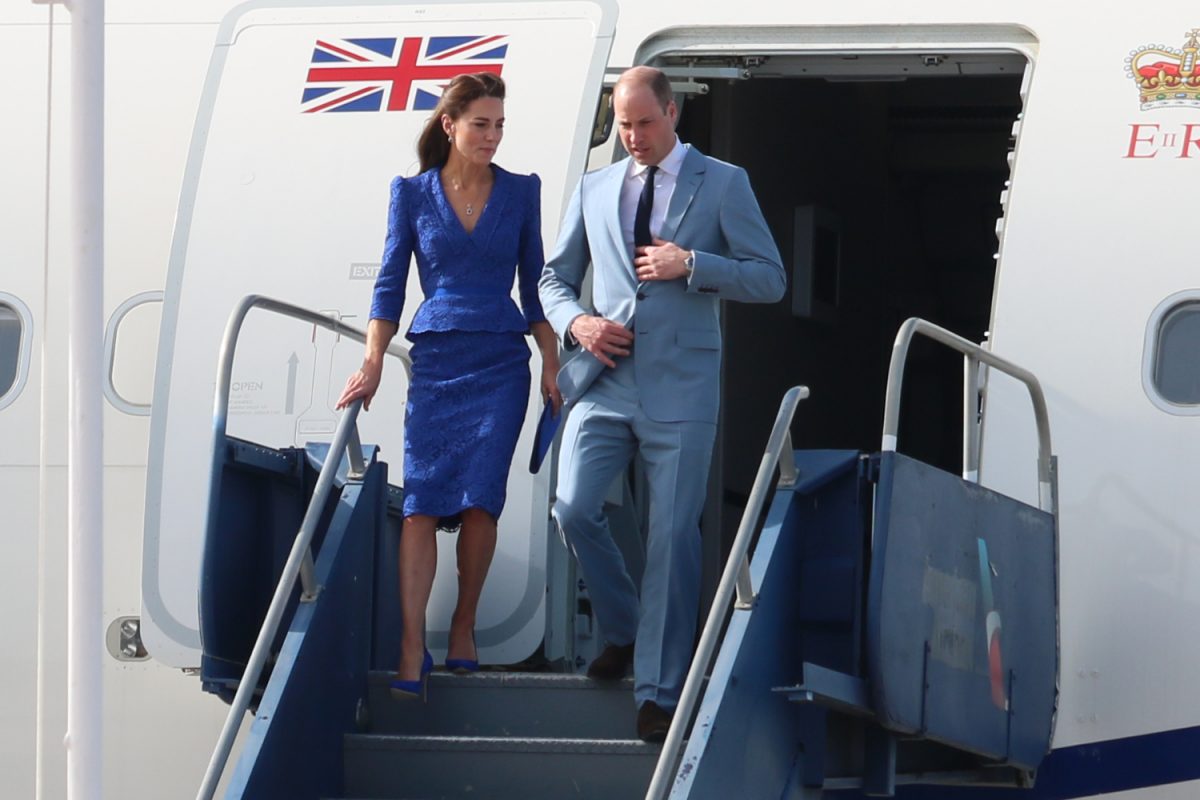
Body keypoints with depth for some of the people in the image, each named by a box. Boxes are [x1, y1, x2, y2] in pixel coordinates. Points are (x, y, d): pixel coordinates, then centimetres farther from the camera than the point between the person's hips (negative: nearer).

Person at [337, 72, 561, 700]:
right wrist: (372, 365, -1)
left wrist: (551, 365, 6)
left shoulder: (521, 193, 7)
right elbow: (390, 284, 6)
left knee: (479, 498, -7)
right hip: (434, 364, 0)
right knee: (423, 501, -10)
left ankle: (464, 627, 11)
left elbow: (535, 285, 11)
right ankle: (412, 650, -15)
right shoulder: (412, 194, 6)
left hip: (500, 365, 1)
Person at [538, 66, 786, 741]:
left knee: (673, 535, -5)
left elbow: (770, 279, 2)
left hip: (680, 387, -3)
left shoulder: (723, 184, 5)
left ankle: (659, 693, -1)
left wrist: (691, 265, -11)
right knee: (575, 509, -10)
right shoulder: (594, 190, 15)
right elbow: (556, 277, 21)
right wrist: (576, 321, -1)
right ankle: (623, 630, 17)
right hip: (606, 381, 3)